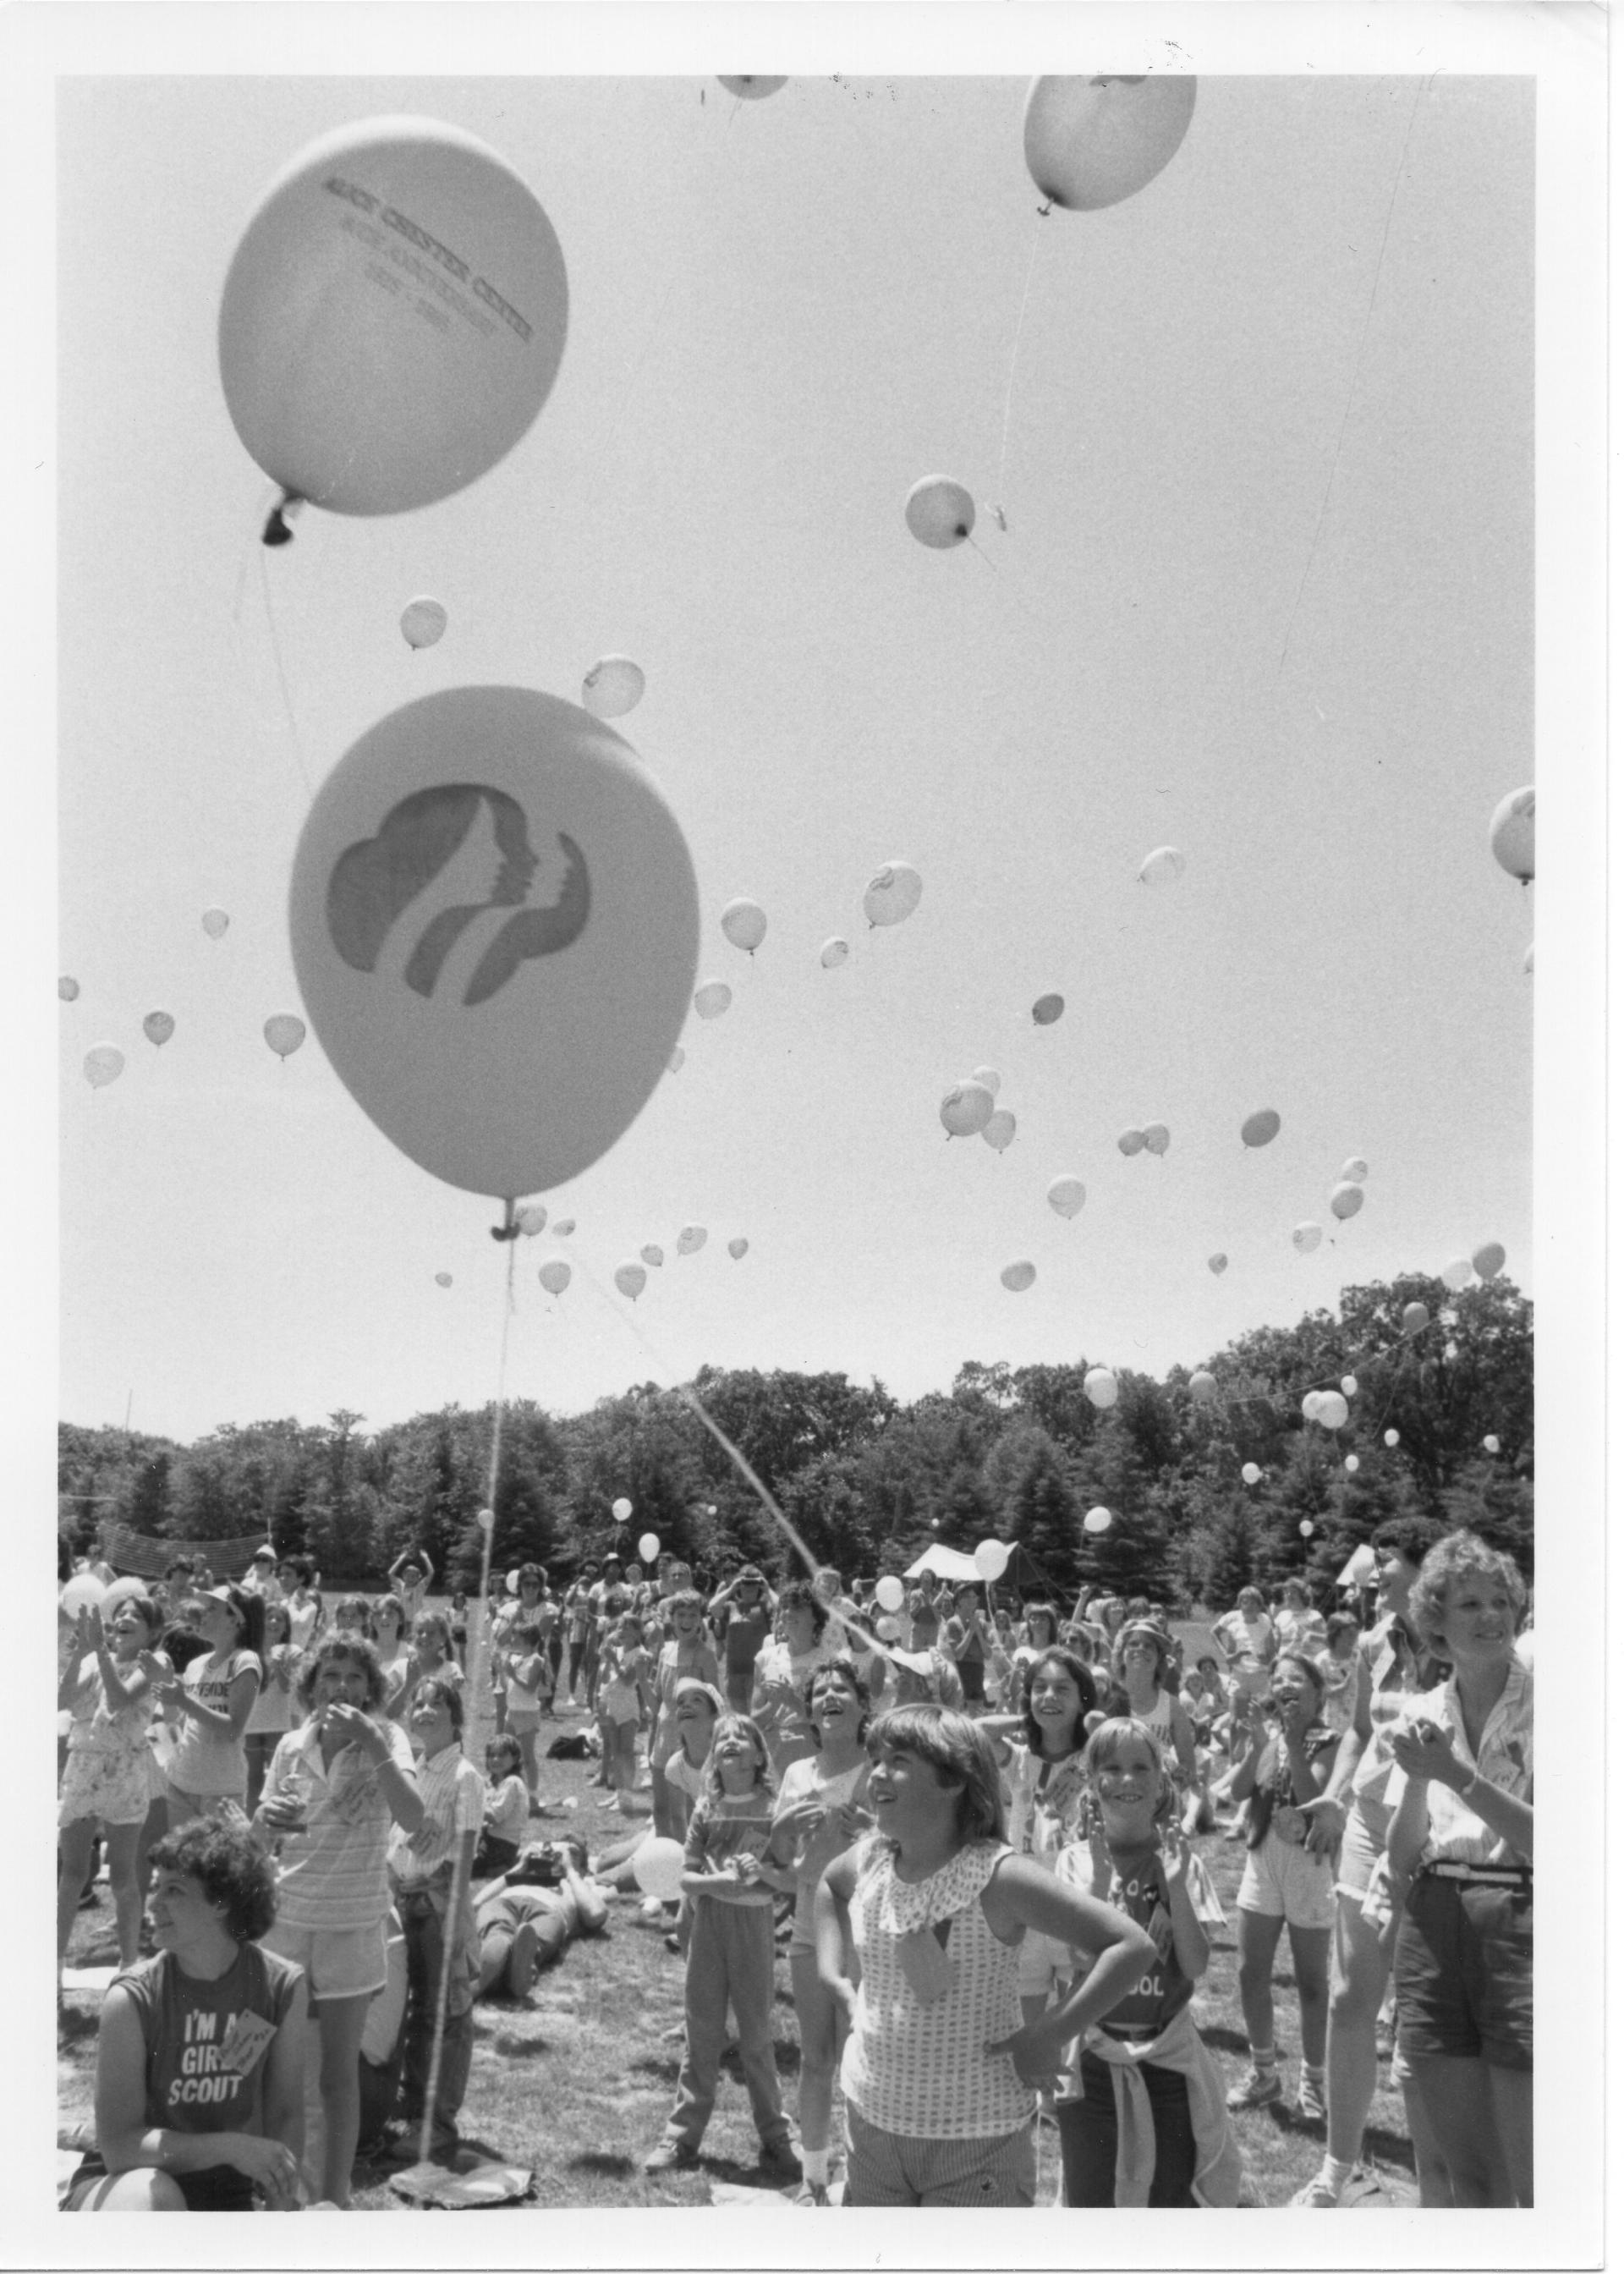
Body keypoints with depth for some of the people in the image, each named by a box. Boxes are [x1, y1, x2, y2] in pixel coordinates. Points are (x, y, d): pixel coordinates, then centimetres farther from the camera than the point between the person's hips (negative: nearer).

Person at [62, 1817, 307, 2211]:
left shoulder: (283, 1987, -11)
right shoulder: (132, 1999, -18)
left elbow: (286, 2115, -2)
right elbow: (118, 2145, -20)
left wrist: (281, 2206, -16)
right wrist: (232, 2146, -29)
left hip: (221, 2199, 2)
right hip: (124, 2193, -2)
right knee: (152, 2195, -38)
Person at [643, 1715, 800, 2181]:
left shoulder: (773, 1810, -5)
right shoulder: (706, 1809, 2)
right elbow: (687, 1877, 0)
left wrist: (758, 1878, -21)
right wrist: (725, 1881, -17)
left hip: (755, 1929, -2)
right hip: (708, 1928, 2)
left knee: (756, 2038, 6)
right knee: (701, 2036, 10)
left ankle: (775, 2139, 19)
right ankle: (683, 2137, 19)